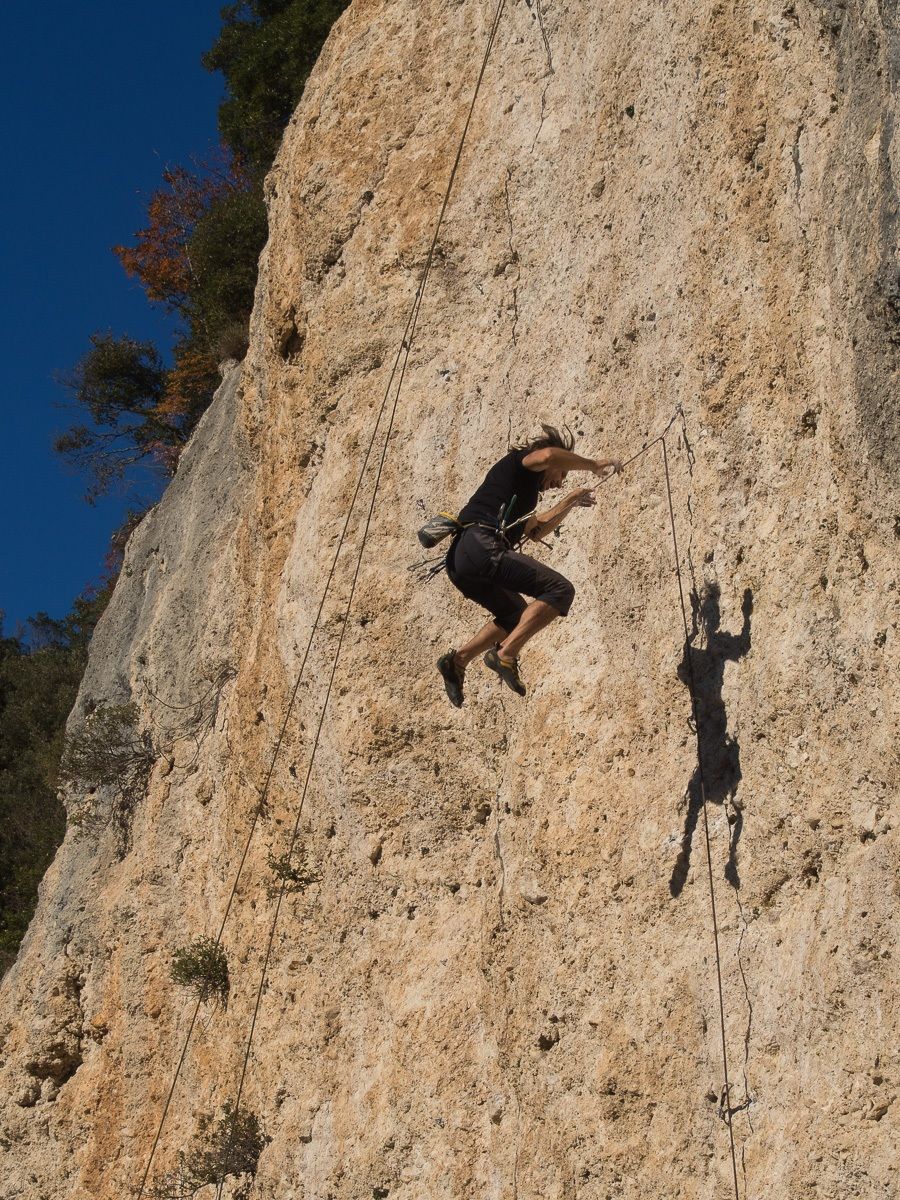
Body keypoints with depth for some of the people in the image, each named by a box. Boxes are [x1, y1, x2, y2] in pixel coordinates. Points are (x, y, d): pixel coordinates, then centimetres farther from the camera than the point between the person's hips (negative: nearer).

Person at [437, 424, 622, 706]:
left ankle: (457, 660, 16)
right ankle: (506, 654, -22)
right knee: (559, 589, -14)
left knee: (516, 615, 28)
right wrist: (594, 465, -5)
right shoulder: (518, 461, 8)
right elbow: (547, 456, -17)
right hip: (482, 546, -10)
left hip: (459, 559, 10)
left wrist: (569, 502, 45)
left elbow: (536, 531, 46)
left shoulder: (522, 489, 33)